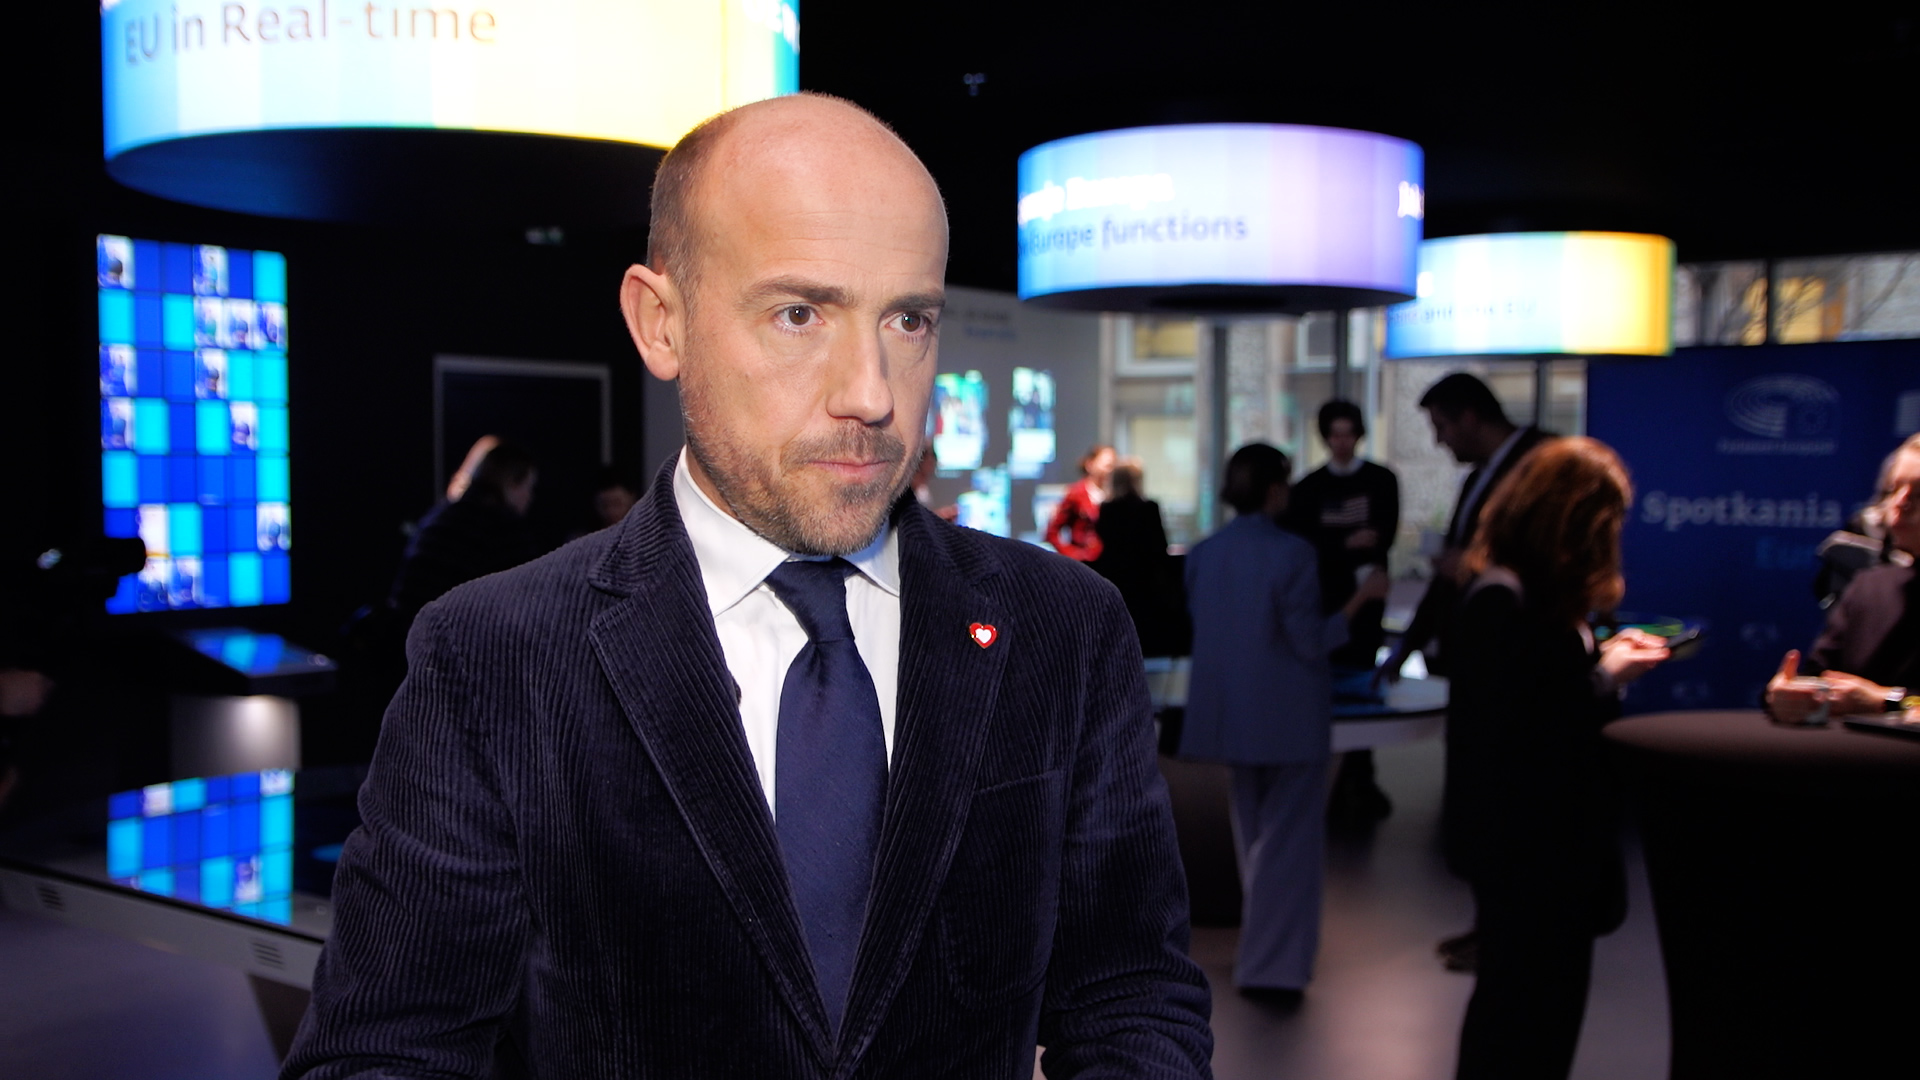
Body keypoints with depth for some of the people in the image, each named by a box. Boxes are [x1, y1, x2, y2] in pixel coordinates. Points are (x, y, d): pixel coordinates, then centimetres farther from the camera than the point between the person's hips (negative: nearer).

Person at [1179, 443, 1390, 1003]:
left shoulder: (1202, 554, 0)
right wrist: (1362, 596, -7)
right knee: (1288, 840, 2)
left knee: (1255, 834, 21)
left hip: (1233, 715, 6)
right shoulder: (1292, 553, -17)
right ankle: (1272, 965, 1)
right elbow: (1312, 642, -15)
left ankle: (1262, 950, 35)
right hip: (1290, 718, -6)